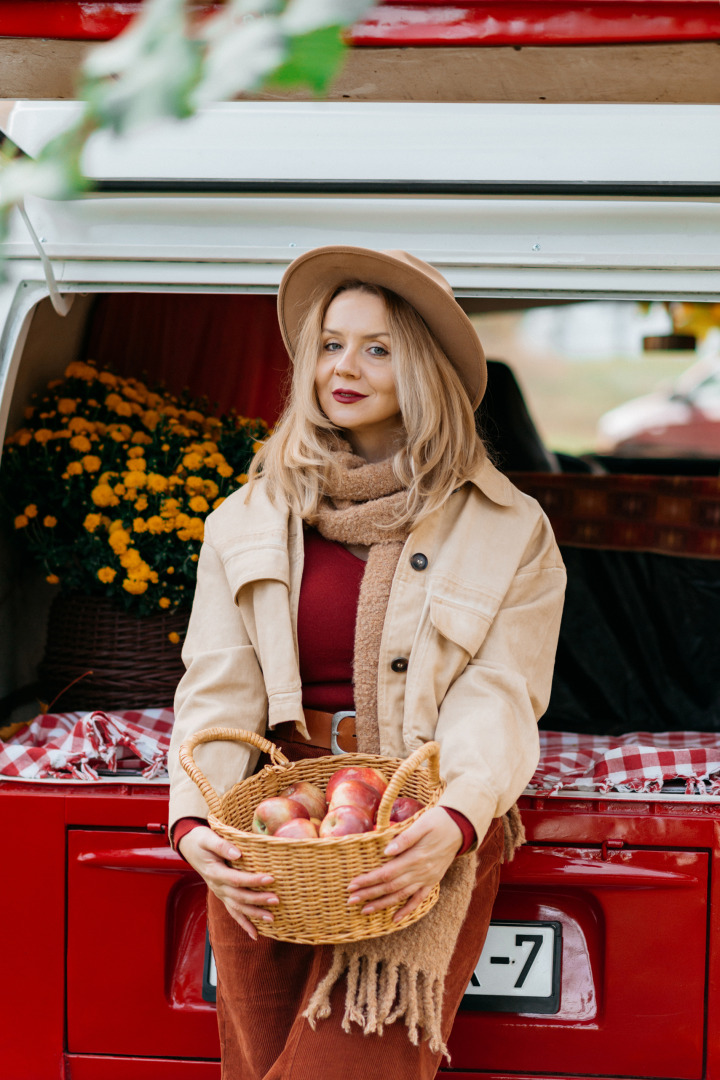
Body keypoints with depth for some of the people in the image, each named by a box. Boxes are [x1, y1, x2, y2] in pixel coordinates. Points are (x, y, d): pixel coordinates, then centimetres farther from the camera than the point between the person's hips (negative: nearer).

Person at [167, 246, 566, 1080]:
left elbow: (497, 700, -4)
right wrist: (195, 821, -15)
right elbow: (217, 688, 4)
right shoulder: (245, 522, 13)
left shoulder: (509, 535, 5)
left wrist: (456, 821, -25)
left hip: (430, 834, -2)